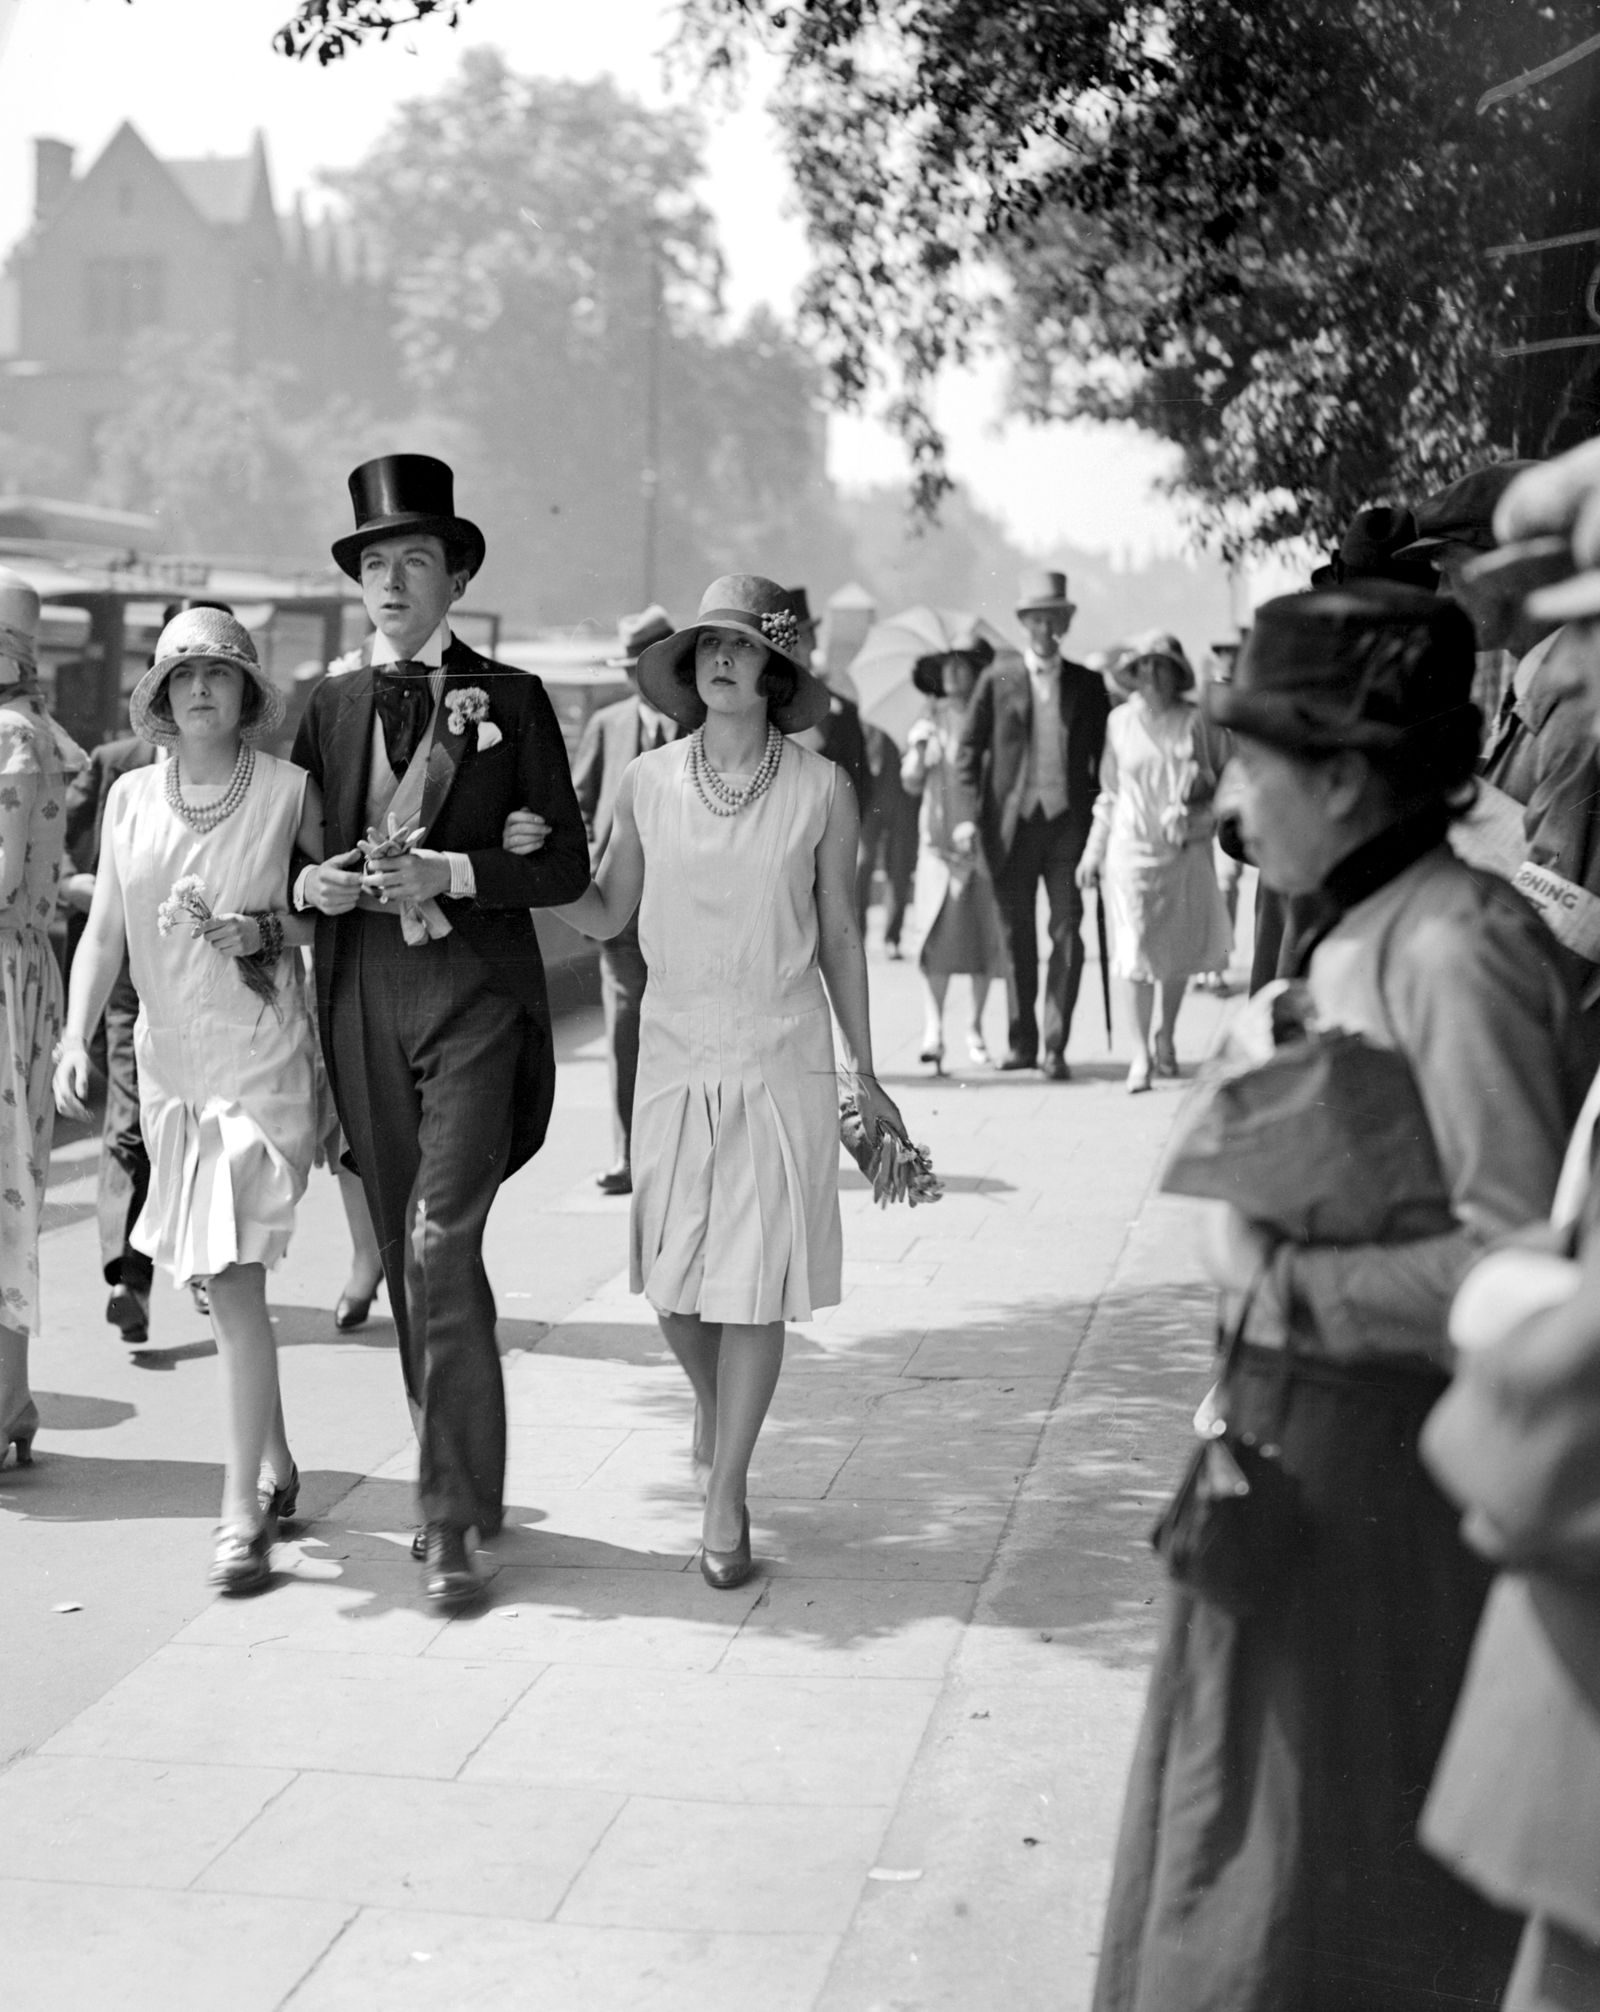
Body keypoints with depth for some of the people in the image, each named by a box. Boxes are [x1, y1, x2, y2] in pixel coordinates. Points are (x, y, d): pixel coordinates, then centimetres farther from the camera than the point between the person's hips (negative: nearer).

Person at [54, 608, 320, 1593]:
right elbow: (104, 930, 4)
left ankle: (243, 1514, -5)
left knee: (233, 1278, -10)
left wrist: (259, 932, -14)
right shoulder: (132, 796, 5)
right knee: (226, 1277, 15)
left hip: (262, 1059, -4)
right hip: (171, 1060, 5)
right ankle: (276, 1464, 33)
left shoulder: (289, 789, -5)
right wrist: (77, 1037, -8)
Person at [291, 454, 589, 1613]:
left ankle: (450, 1520, -8)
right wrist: (315, 885, -7)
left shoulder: (511, 700, 2)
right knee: (409, 1254, 11)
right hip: (363, 1001, 4)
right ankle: (468, 1480, 27)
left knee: (441, 1245, -14)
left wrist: (450, 874, -14)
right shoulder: (332, 708, 12)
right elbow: (292, 855, 16)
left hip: (476, 996, -4)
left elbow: (566, 868, 0)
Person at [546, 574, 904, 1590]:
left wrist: (865, 1074, 8)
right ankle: (714, 1407, 41)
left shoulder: (821, 788, -3)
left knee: (757, 1280, -1)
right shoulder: (649, 782, 1)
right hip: (675, 1049, 2)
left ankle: (726, 1499, 12)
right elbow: (605, 913, 9)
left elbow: (841, 936, 5)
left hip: (781, 1056, -2)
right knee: (673, 1279, 8)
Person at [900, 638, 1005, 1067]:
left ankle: (976, 1025, 11)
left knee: (985, 932, 1)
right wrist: (918, 749, -8)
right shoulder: (929, 723, 8)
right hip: (939, 838, 0)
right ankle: (934, 1024, -9)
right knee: (940, 930, -10)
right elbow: (912, 785, 8)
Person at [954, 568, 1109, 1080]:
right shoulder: (997, 679, 5)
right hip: (1013, 822, 0)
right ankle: (1022, 1041, 17)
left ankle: (1055, 1046, -3)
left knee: (1067, 933, -6)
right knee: (1017, 934, 6)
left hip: (1070, 821, 0)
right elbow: (969, 749, 4)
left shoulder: (1088, 685, 9)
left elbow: (1104, 757, 11)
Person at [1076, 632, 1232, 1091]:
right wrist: (1093, 853, 10)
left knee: (1180, 948, 7)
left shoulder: (1197, 719, 2)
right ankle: (1141, 1050, 0)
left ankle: (1167, 1035, 29)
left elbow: (1227, 777, 11)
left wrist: (1204, 784, -10)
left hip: (1186, 847, 0)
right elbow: (1108, 793, 12)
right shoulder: (1121, 721, 5)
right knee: (1138, 950, -6)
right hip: (1133, 846, 0)